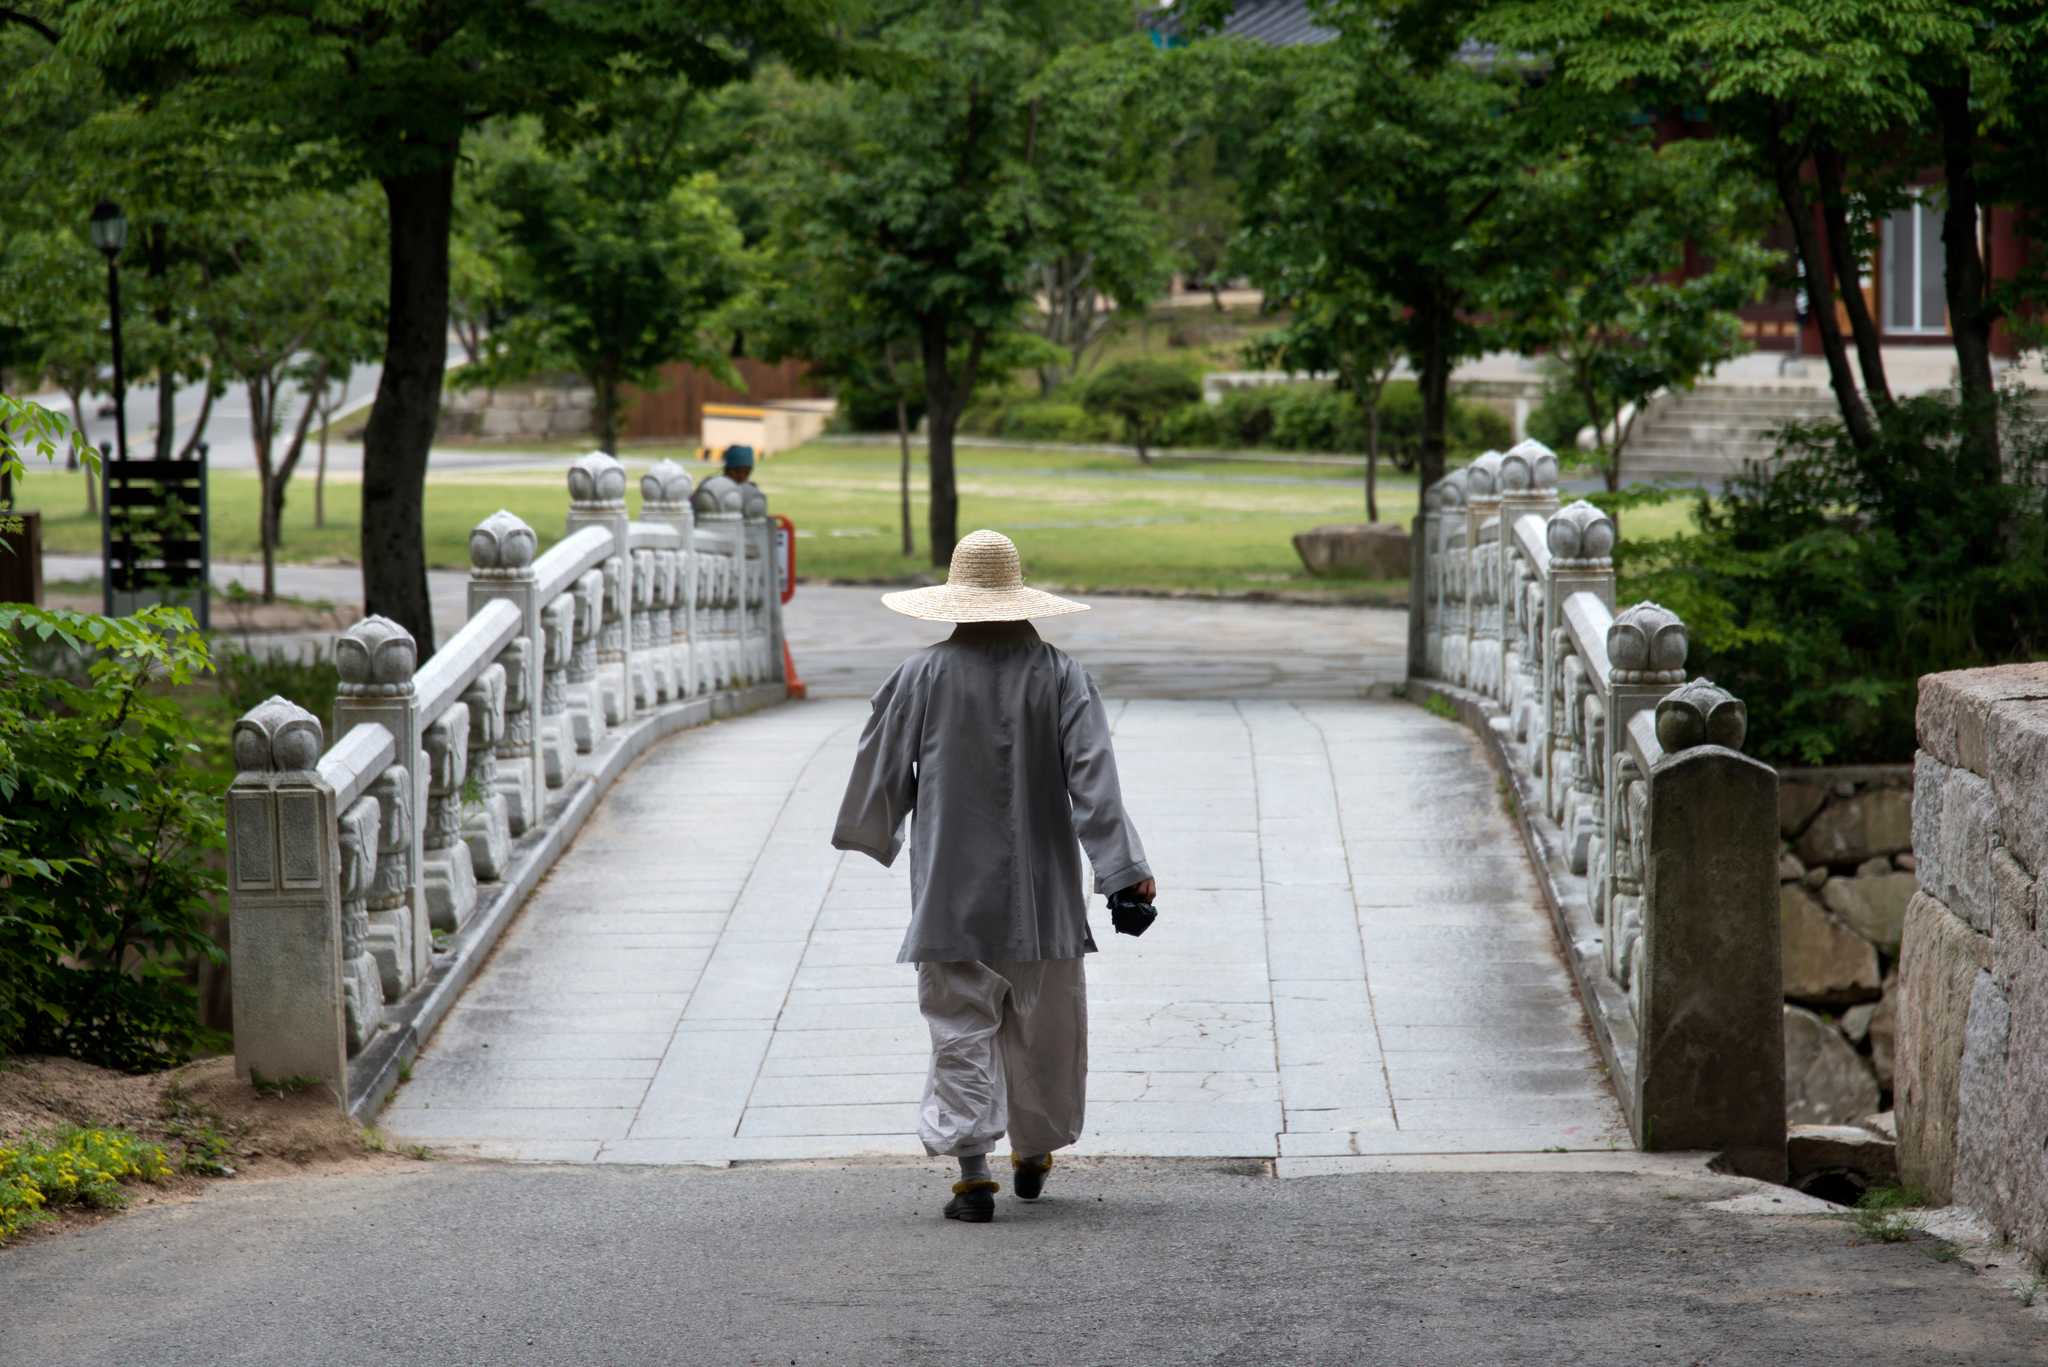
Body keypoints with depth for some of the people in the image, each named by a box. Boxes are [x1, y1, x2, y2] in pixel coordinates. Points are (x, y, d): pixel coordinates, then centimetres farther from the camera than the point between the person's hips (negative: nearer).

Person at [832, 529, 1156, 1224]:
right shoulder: (1060, 676, -4)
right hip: (1041, 893, 1)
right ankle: (1033, 1153, 30)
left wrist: (873, 834, 24)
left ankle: (972, 1172, -7)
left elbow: (882, 768, 5)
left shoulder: (922, 675, -4)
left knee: (961, 1033, 2)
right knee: (1044, 1028, 17)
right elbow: (1094, 778, -9)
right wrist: (1125, 867, -9)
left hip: (951, 895, -1)